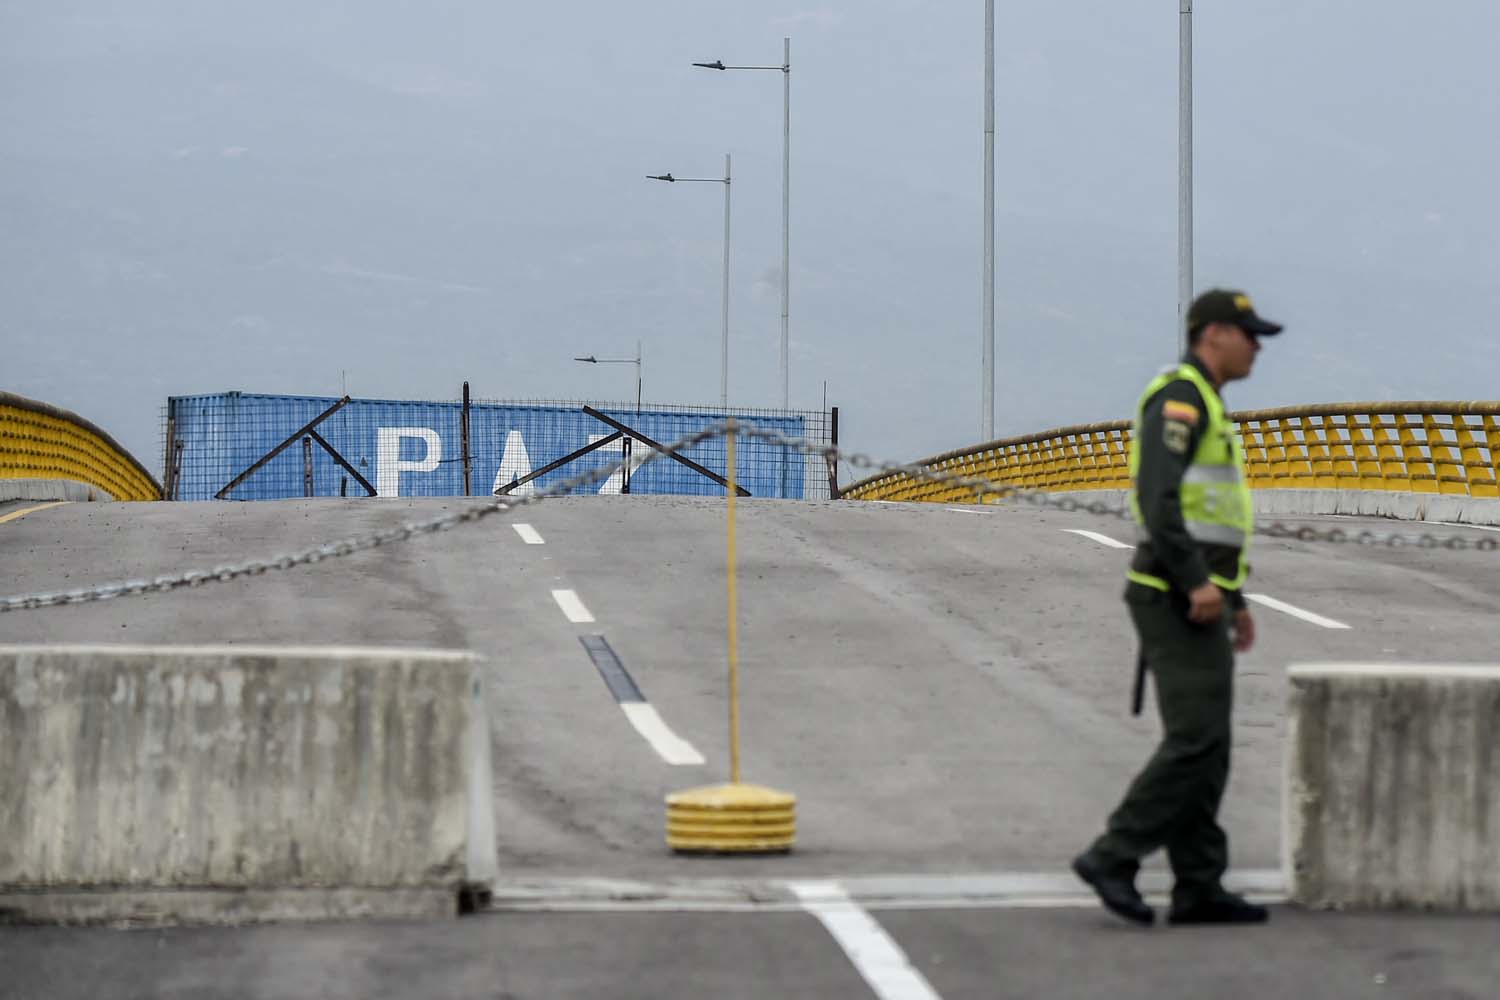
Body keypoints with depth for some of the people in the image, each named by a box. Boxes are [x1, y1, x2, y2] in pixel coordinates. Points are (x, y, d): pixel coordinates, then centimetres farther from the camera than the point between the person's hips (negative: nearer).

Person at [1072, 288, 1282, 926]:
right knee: (1195, 741, -14)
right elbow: (1157, 499, -23)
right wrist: (1199, 584, -26)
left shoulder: (1203, 409, 22)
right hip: (1176, 600, -10)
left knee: (1204, 746, 6)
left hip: (1196, 600, 10)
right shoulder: (1179, 397, -12)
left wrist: (1235, 600, 24)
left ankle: (1198, 888, 6)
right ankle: (1113, 857, -10)